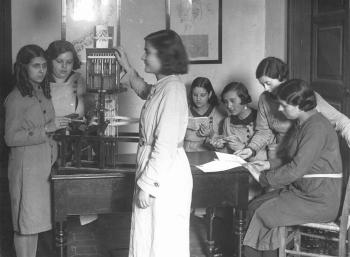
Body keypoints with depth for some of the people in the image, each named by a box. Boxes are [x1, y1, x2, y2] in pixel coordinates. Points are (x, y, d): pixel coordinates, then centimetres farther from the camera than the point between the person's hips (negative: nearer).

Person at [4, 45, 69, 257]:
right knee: (26, 222, -1)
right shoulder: (16, 98, -13)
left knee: (36, 219, 13)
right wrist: (46, 129, -22)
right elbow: (11, 138, -18)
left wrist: (58, 127, 8)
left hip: (45, 162, 7)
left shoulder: (42, 92, 11)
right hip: (26, 165, -7)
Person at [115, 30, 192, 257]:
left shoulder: (172, 88, -19)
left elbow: (166, 145, -22)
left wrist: (148, 184, -19)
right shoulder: (161, 87, 8)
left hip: (165, 176, -9)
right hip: (153, 169, 9)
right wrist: (128, 68, 27)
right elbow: (145, 91, 37)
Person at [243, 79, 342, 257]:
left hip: (320, 200, -9)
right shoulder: (300, 123, 11)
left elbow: (297, 168, -24)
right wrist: (269, 164, 7)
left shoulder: (317, 127, -20)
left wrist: (263, 177, -14)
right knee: (254, 207, -3)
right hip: (301, 189, 9)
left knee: (264, 214, -14)